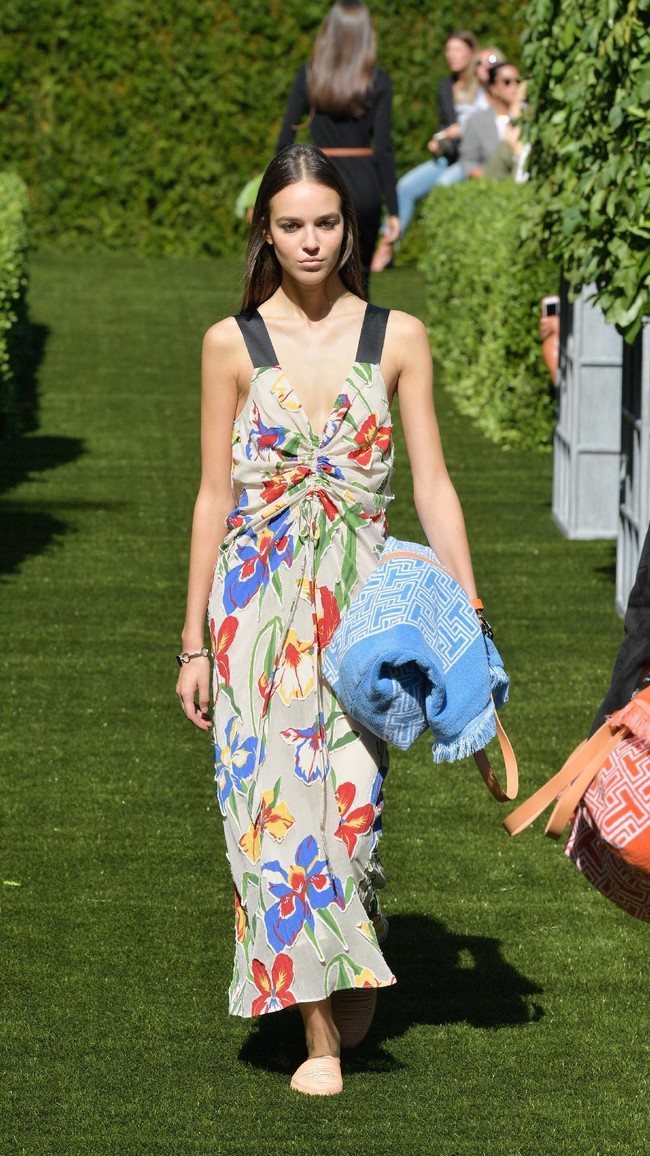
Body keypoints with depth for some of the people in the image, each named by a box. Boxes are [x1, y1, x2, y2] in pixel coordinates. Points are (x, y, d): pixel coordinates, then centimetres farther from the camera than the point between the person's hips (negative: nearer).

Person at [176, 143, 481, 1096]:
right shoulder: (233, 345, 3)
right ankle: (321, 1030, -1)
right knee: (278, 793, -6)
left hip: (361, 598, 0)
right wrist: (195, 644, 4)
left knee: (350, 793, -3)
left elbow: (431, 486, 5)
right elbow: (214, 497, 5)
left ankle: (349, 981, 24)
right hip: (259, 597, 0)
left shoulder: (397, 338, 3)